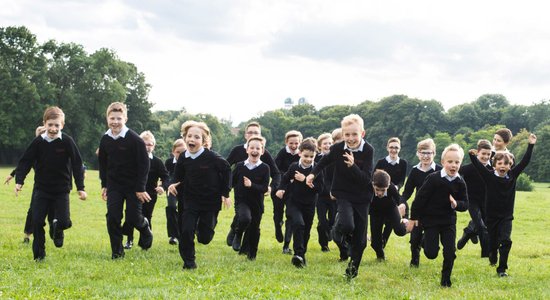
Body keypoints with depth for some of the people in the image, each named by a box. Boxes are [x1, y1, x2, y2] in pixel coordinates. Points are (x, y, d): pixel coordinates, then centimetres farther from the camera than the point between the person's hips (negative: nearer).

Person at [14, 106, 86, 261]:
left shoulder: (67, 142, -10)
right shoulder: (38, 142, -6)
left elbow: (77, 165, -8)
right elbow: (25, 161, -2)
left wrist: (80, 188, -11)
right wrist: (19, 181, -14)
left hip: (61, 190, -1)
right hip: (41, 189, 1)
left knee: (64, 222, -10)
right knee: (37, 221, -4)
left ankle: (57, 228, 27)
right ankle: (39, 254, 11)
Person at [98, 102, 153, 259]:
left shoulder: (135, 139, -15)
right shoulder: (105, 139, 0)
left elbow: (144, 164, -12)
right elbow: (102, 164, 14)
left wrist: (141, 188, -14)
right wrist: (104, 185, 10)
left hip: (133, 185, -4)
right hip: (114, 185, 4)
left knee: (133, 218, -2)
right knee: (112, 217, -6)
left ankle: (145, 226, 34)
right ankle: (117, 251, 6)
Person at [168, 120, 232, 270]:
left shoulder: (212, 157, -18)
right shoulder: (183, 158, -7)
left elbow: (227, 171, -3)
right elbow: (178, 177, 5)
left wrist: (225, 193, -2)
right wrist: (173, 185, -18)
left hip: (211, 201, -2)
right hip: (190, 200, 2)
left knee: (205, 238, 4)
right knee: (186, 231, -10)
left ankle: (201, 227, 41)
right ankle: (188, 262, 9)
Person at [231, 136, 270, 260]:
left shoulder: (265, 168, -7)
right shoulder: (240, 166, -3)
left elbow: (265, 188, -12)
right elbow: (232, 181, 10)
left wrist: (251, 185, -24)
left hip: (257, 203, 1)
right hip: (242, 200, -1)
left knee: (254, 229, 10)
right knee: (245, 218, -30)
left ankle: (252, 254, 28)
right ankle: (238, 235, 0)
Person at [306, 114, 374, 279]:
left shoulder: (368, 150, -16)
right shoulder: (337, 148, -11)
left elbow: (367, 179, -21)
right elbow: (325, 161, 12)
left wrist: (352, 166, -35)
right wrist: (313, 173, 0)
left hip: (362, 197, 0)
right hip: (343, 195, 0)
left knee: (359, 237, 6)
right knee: (347, 224, -28)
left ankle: (353, 267, 30)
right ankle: (338, 234, 9)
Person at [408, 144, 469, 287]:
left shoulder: (460, 183, -5)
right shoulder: (433, 178, -17)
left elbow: (465, 204, 0)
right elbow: (420, 198, -11)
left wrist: (456, 204, -24)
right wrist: (413, 218, -7)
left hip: (449, 221, 3)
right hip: (431, 219, -3)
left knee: (450, 252, 0)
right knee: (431, 253, -3)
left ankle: (446, 279, 18)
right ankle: (425, 240, 31)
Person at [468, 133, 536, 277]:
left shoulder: (512, 175, -3)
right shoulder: (490, 176, -9)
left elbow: (524, 162, -3)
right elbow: (479, 166, -19)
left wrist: (531, 145, -6)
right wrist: (472, 156, -36)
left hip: (506, 216, 1)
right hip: (492, 215, -1)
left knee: (505, 241, -12)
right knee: (493, 242, 11)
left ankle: (502, 269, -4)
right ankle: (493, 258, 43)